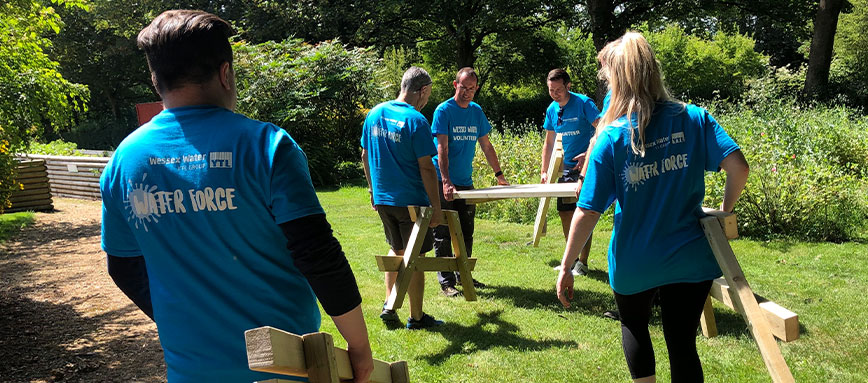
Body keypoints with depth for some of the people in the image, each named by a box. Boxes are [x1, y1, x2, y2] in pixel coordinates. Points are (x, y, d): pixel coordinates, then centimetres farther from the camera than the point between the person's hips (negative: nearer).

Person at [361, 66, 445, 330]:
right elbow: (426, 168, -17)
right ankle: (416, 317, 16)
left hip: (382, 198, 7)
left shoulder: (375, 113, 5)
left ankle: (389, 306, 22)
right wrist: (436, 207, -13)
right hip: (411, 200, -6)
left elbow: (365, 156, 12)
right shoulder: (416, 120, -16)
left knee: (397, 250, 23)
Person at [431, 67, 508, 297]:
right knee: (443, 235, -1)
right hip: (444, 183, -6)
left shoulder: (476, 112, 9)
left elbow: (486, 146, 15)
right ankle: (446, 281, 6)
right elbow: (442, 148, -17)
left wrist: (499, 175, 12)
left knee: (466, 233, 12)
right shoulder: (444, 110, -9)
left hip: (466, 183, 6)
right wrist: (446, 182, -26)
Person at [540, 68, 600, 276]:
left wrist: (588, 154, -26)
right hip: (565, 167, 7)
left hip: (586, 166, -6)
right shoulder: (552, 109, 7)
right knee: (565, 213, 9)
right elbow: (549, 142, 14)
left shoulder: (583, 103, -12)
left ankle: (582, 262, 3)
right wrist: (544, 171, 11)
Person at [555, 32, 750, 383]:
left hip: (634, 264, -1)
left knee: (633, 326, 27)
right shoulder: (694, 118, -7)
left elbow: (588, 213, -14)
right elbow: (738, 166, -12)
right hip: (690, 258, 2)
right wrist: (724, 210, 6)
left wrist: (566, 268, -6)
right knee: (682, 344, 14)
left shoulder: (611, 138, -13)